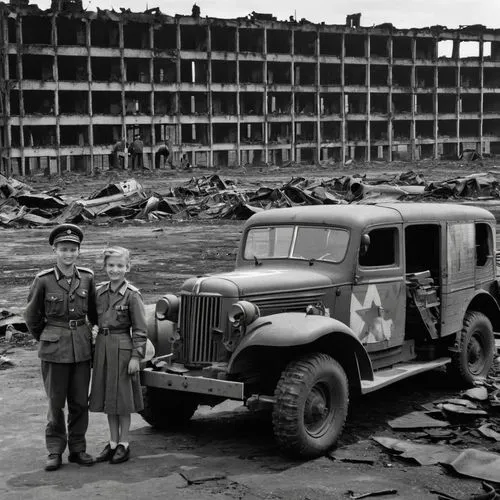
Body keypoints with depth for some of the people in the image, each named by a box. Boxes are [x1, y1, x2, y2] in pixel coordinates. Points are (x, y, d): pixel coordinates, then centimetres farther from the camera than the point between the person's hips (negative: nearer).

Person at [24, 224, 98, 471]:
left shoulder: (87, 277, 0)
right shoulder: (43, 280, -8)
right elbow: (32, 316, 5)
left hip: (81, 346, 3)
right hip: (54, 349, -3)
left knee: (80, 401, 8)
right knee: (55, 402, 4)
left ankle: (77, 449, 20)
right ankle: (55, 451, 16)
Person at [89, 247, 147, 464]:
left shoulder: (132, 295, -9)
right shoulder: (99, 292, 6)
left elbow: (140, 330, -9)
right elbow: (95, 320, 13)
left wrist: (136, 356, -13)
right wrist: (95, 348, 8)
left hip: (123, 348, -5)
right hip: (102, 347, 6)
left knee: (122, 397, 3)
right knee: (107, 397, 12)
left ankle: (124, 444, 14)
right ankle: (113, 442, 23)